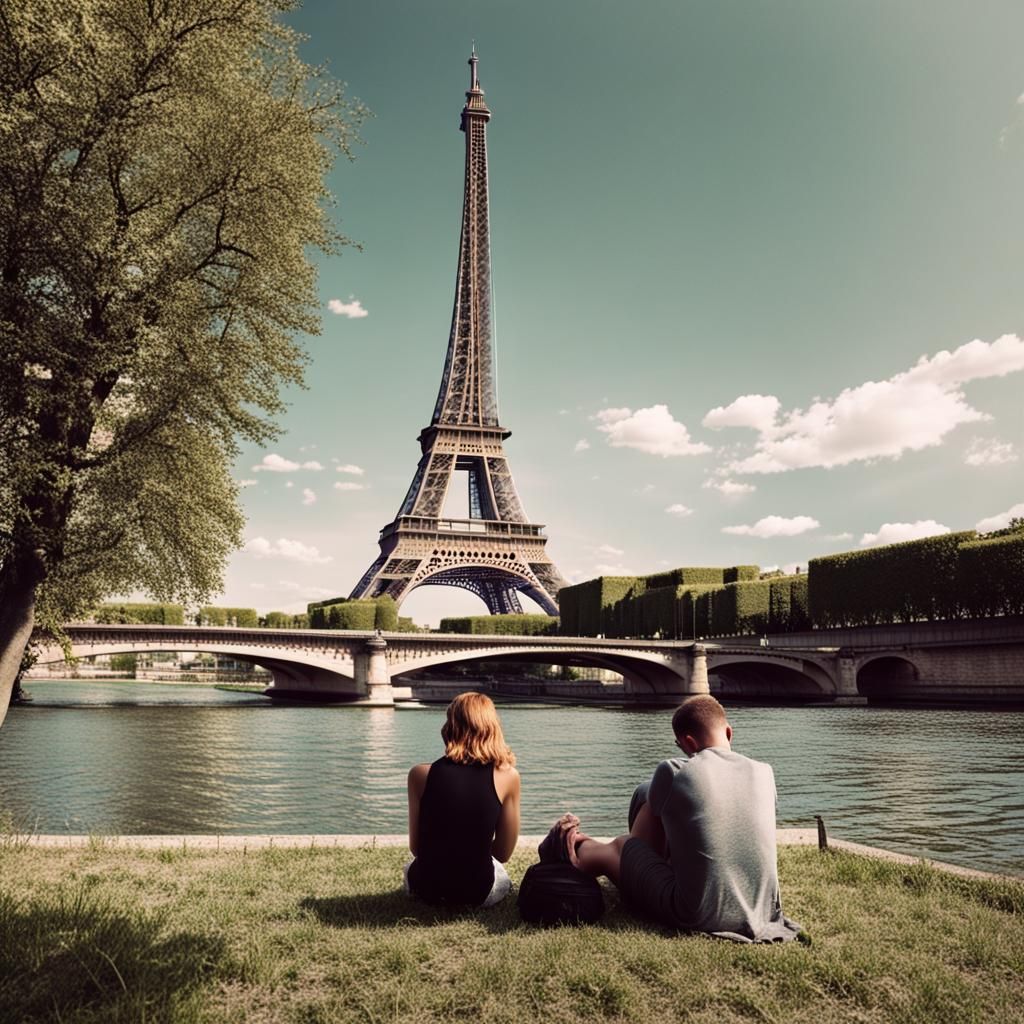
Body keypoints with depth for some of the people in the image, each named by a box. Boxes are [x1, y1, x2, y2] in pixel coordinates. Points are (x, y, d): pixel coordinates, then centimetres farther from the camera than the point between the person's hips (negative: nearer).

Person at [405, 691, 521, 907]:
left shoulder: (420, 774, -8)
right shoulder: (508, 776, -10)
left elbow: (415, 847, 1)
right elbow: (503, 853, -1)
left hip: (426, 887, 1)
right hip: (477, 891, 0)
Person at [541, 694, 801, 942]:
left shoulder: (672, 771, -11)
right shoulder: (764, 773, 0)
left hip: (697, 918, -5)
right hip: (763, 913, 5)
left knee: (620, 847, 19)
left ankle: (572, 853, 50)